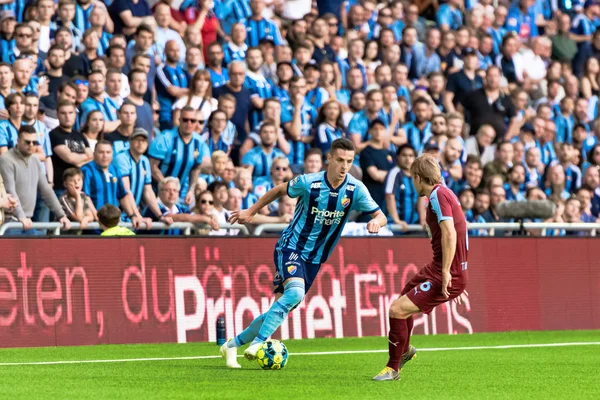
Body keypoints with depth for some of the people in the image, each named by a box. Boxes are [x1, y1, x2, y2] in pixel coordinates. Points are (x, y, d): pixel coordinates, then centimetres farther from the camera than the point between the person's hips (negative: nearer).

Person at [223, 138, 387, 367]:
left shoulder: (356, 190, -9)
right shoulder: (308, 183, -14)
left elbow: (380, 216, -6)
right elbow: (279, 190, 4)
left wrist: (376, 222, -30)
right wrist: (251, 212, 10)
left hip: (314, 259, 4)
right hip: (291, 247, -4)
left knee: (282, 308, 5)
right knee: (295, 291, -32)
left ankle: (232, 346, 19)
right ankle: (258, 342, -28)